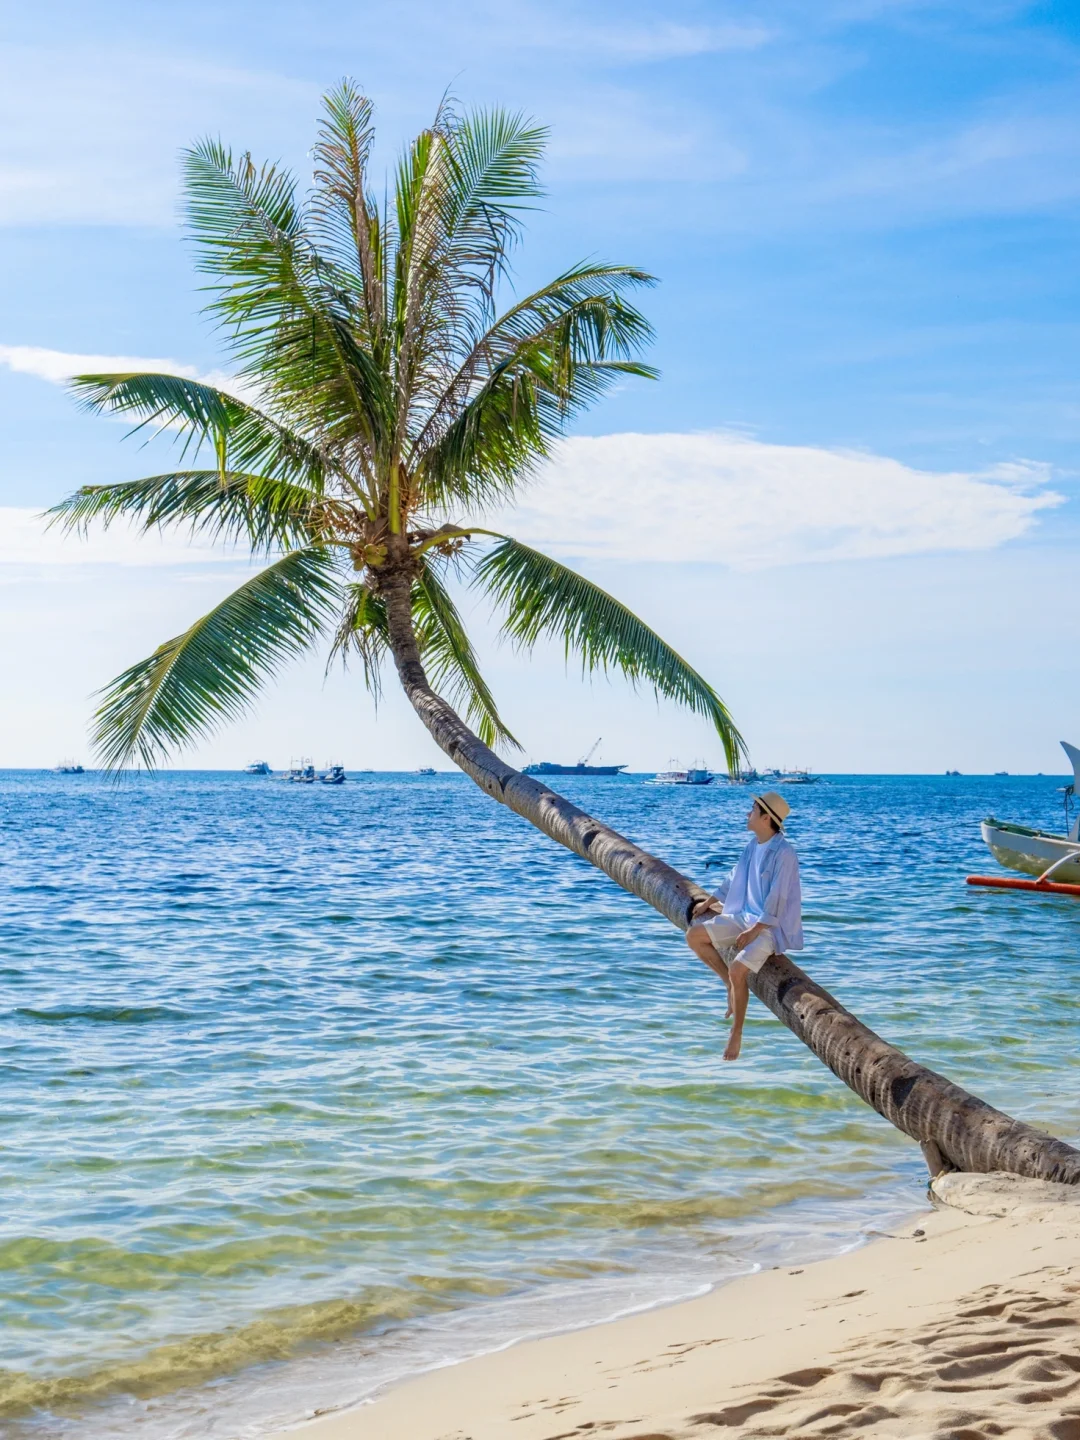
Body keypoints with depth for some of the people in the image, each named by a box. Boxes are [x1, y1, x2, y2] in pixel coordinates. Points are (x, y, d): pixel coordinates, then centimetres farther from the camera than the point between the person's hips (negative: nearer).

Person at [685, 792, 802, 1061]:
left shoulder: (784, 852, -21)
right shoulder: (754, 846, 6)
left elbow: (777, 899, -22)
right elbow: (735, 878, 22)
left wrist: (754, 931, -23)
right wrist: (709, 902, 28)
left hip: (772, 925, -9)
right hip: (745, 916, 9)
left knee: (738, 969, -27)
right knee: (694, 936, -2)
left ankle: (736, 1034, -11)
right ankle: (732, 984, 9)